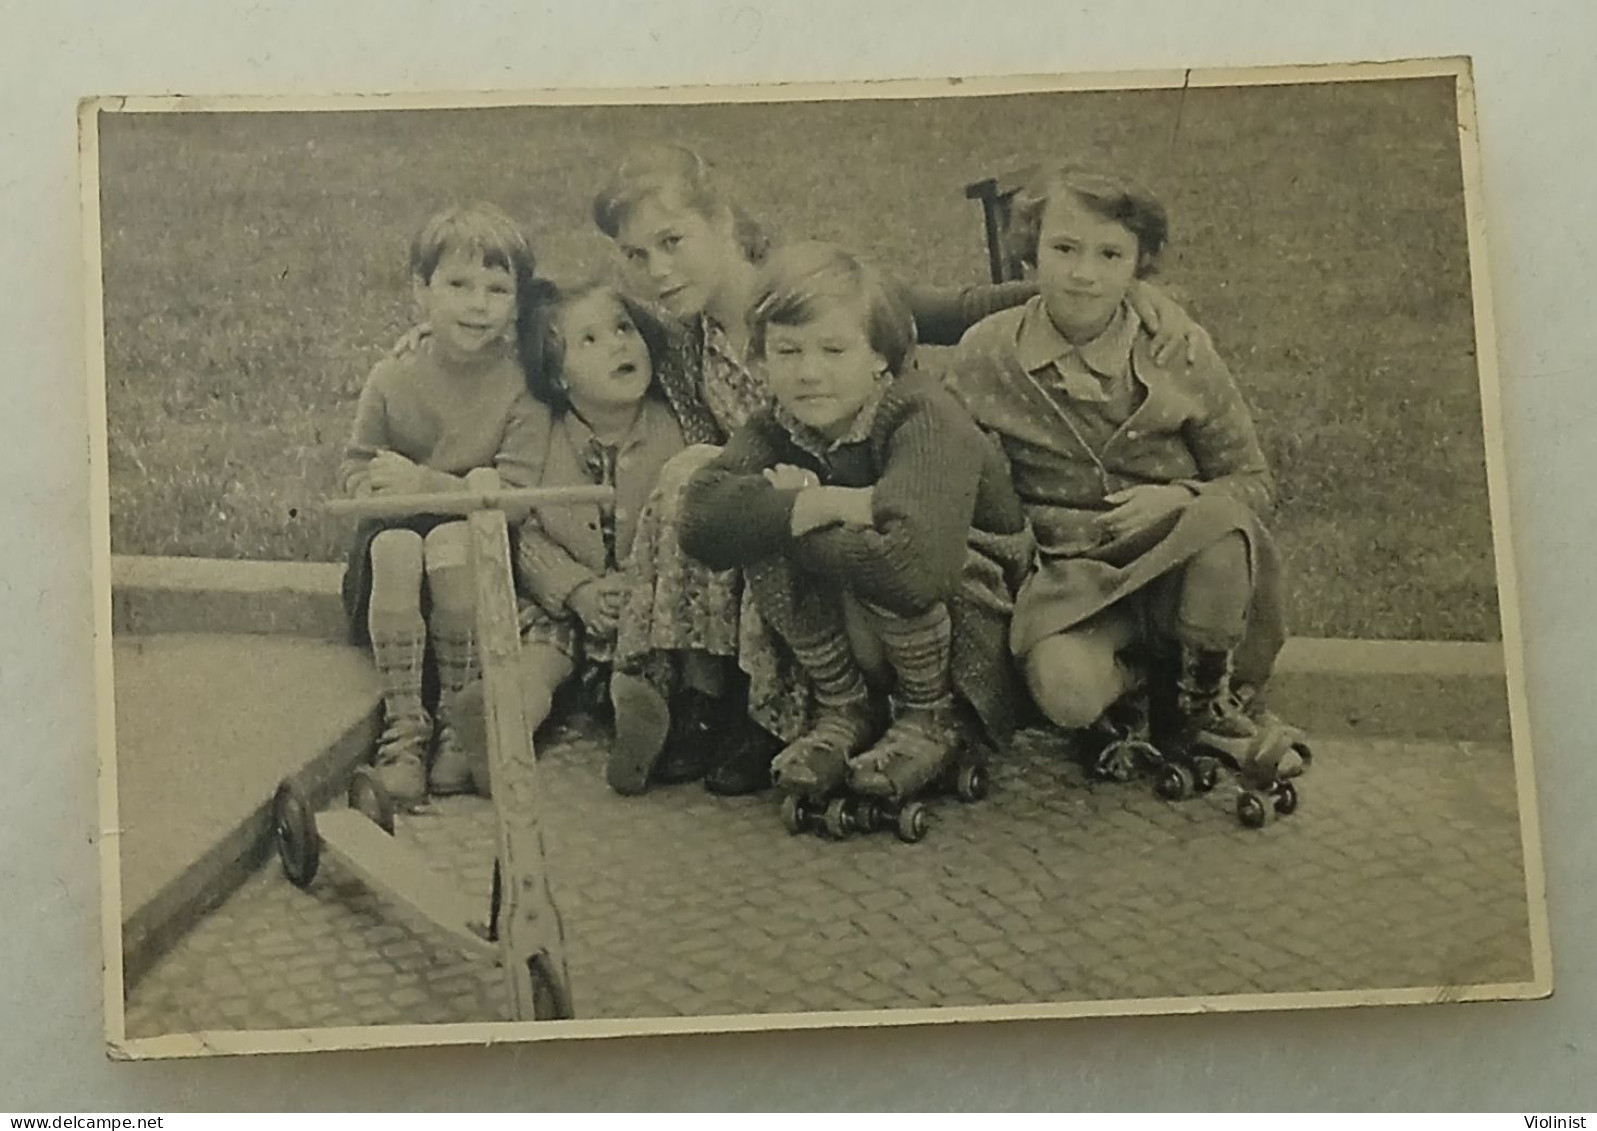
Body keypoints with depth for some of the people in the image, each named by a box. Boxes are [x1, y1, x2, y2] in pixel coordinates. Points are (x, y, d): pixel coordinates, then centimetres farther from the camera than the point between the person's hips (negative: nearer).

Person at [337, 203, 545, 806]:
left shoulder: (519, 383, -6)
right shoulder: (391, 379, 1)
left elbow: (518, 491, -13)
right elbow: (353, 469, 4)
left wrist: (427, 482, -21)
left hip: (479, 533, -2)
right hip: (400, 524, 2)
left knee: (451, 541, -35)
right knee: (393, 547, -32)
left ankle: (460, 722, -21)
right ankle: (404, 723, -28)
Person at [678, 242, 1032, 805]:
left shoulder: (926, 419, -24)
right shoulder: (775, 430, -6)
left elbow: (911, 565, -42)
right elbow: (700, 519, -27)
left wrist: (791, 513, -27)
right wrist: (845, 504, -33)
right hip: (858, 649, 5)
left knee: (873, 556, -35)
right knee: (760, 533, -19)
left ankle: (933, 716, -7)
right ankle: (843, 709, -1)